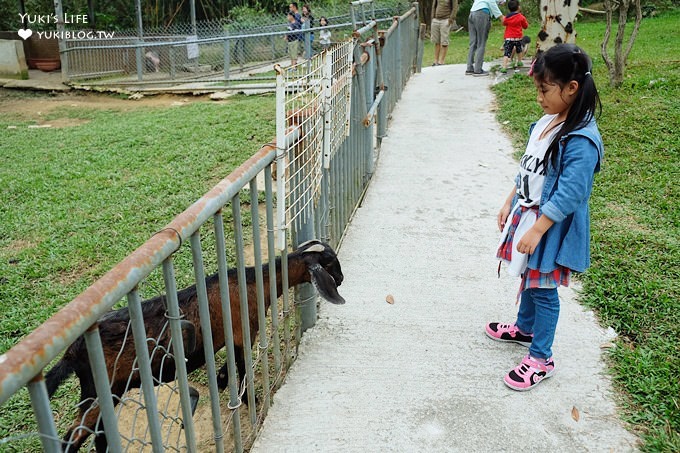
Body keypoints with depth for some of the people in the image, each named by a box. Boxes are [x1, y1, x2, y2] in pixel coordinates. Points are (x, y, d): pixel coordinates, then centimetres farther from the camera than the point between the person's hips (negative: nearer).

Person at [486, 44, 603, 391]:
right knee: (529, 278, 24)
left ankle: (541, 359, 21)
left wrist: (536, 230, -24)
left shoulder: (581, 140, -24)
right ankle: (524, 328, 46)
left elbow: (569, 194, -26)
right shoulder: (546, 123, 3)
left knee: (543, 290, 4)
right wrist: (509, 205, 15)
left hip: (551, 229, -8)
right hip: (527, 215, 8)